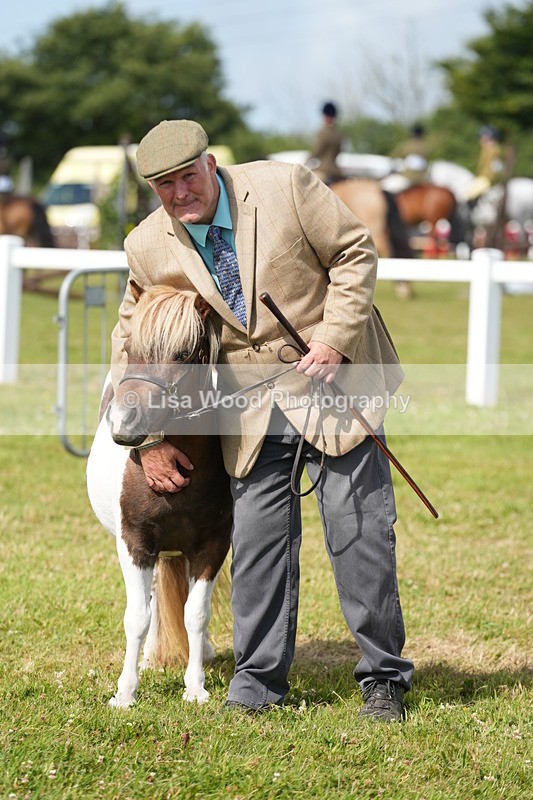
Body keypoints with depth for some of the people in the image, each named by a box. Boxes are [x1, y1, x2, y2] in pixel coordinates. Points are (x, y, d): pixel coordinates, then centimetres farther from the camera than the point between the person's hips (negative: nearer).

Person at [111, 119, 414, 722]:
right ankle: (259, 681, 14)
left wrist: (333, 337, -15)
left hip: (333, 378, -3)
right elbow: (132, 345, 9)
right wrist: (147, 441, 7)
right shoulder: (149, 248, -2)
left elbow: (355, 252, -4)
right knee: (257, 537, 0)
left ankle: (383, 679, 6)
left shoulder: (284, 187, -12)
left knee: (359, 528, -4)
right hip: (252, 413, 3)